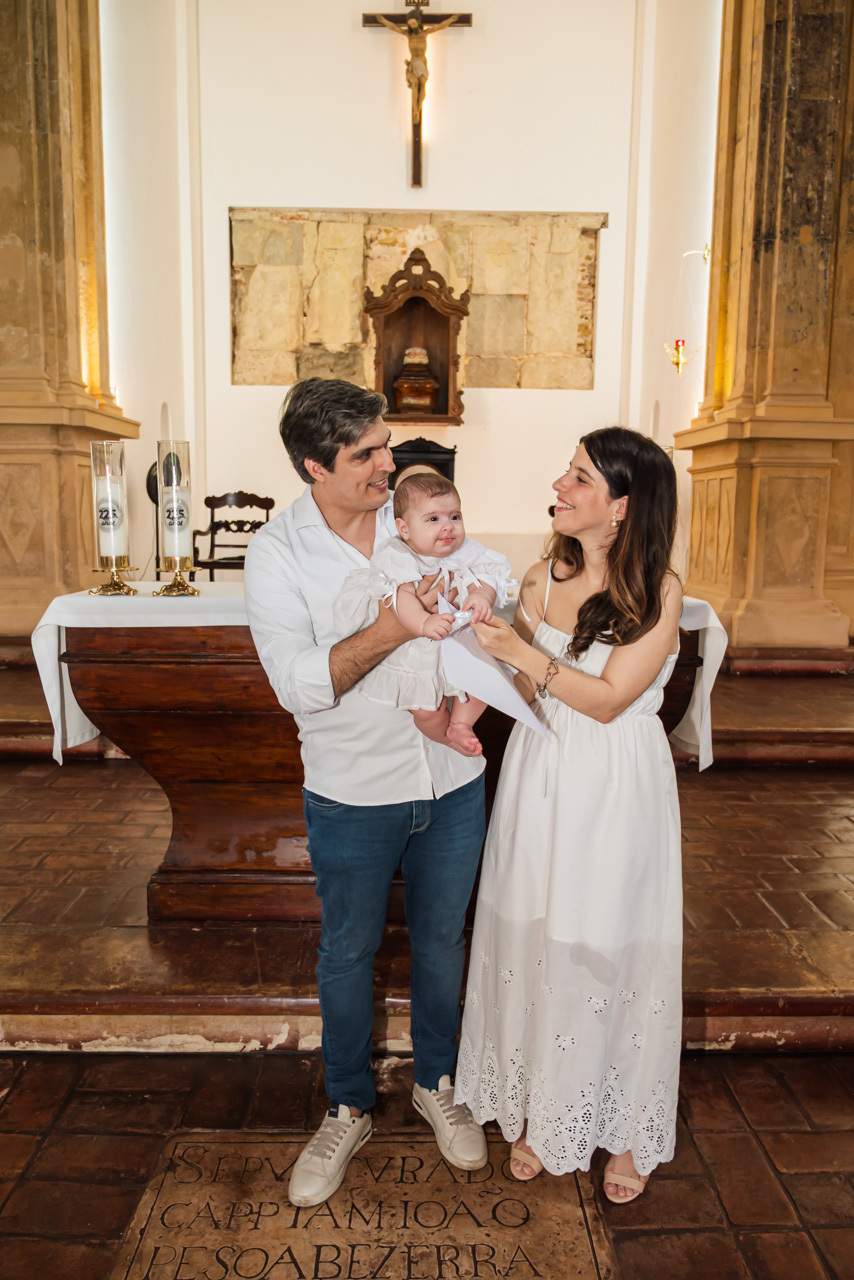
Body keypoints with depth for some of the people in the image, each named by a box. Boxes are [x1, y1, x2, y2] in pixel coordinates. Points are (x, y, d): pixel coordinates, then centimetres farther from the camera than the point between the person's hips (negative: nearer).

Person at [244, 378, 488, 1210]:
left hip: (453, 783, 3)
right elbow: (298, 684, -21)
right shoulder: (276, 555, -12)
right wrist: (393, 628, -31)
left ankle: (436, 1085, 44)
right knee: (347, 953, 16)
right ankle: (347, 1111, 40)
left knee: (441, 939, 19)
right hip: (353, 796, -2)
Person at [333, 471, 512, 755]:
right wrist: (423, 622, -51)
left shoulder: (465, 552, -3)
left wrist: (482, 596, -37)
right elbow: (401, 595, -33)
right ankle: (448, 738, 26)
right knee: (427, 711, -6)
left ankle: (461, 722, 14)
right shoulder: (397, 557, -19)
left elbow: (484, 577, -13)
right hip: (416, 656, -4)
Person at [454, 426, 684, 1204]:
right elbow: (527, 688, 1)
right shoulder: (543, 578, 1)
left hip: (618, 789, -4)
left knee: (613, 947, 9)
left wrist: (517, 645, -22)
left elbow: (607, 699, -17)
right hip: (541, 773, 4)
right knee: (536, 940, 13)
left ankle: (626, 1129, 34)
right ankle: (540, 1112, 37)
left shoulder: (660, 593, -13)